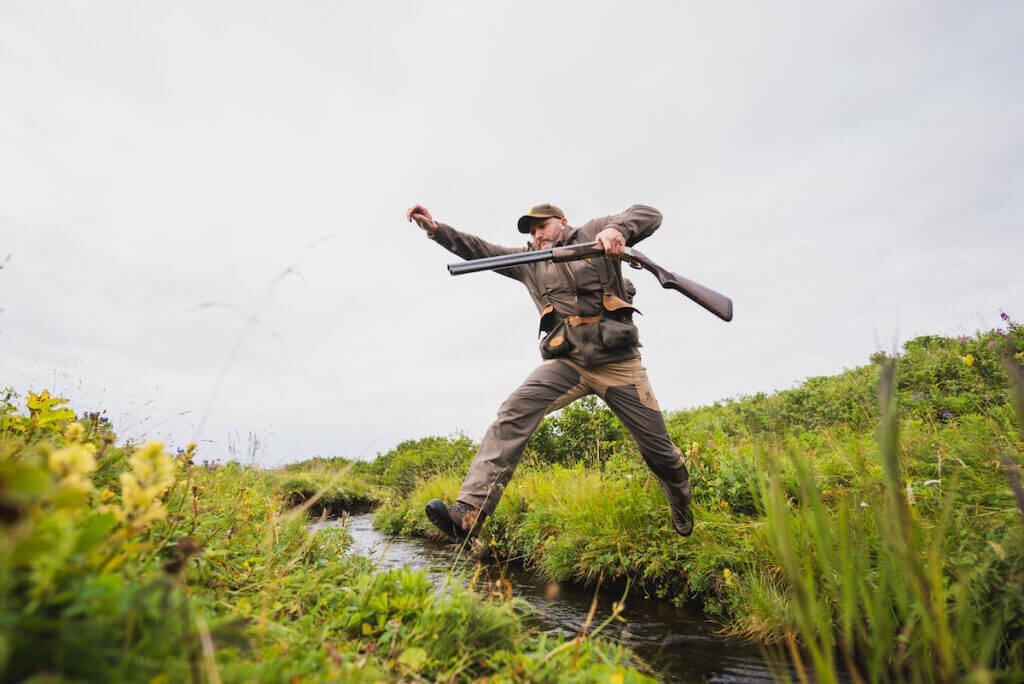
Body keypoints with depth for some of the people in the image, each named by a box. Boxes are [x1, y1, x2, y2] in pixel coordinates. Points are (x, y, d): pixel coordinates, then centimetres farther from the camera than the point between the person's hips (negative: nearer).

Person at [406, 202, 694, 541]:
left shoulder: (592, 233, 7)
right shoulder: (529, 260, 18)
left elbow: (649, 215, -1)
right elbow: (479, 250, 12)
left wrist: (618, 228, -22)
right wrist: (436, 228, 0)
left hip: (618, 363, -2)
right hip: (567, 362, 2)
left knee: (658, 446, 6)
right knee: (514, 412, -24)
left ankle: (681, 507, 39)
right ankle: (468, 513, -29)